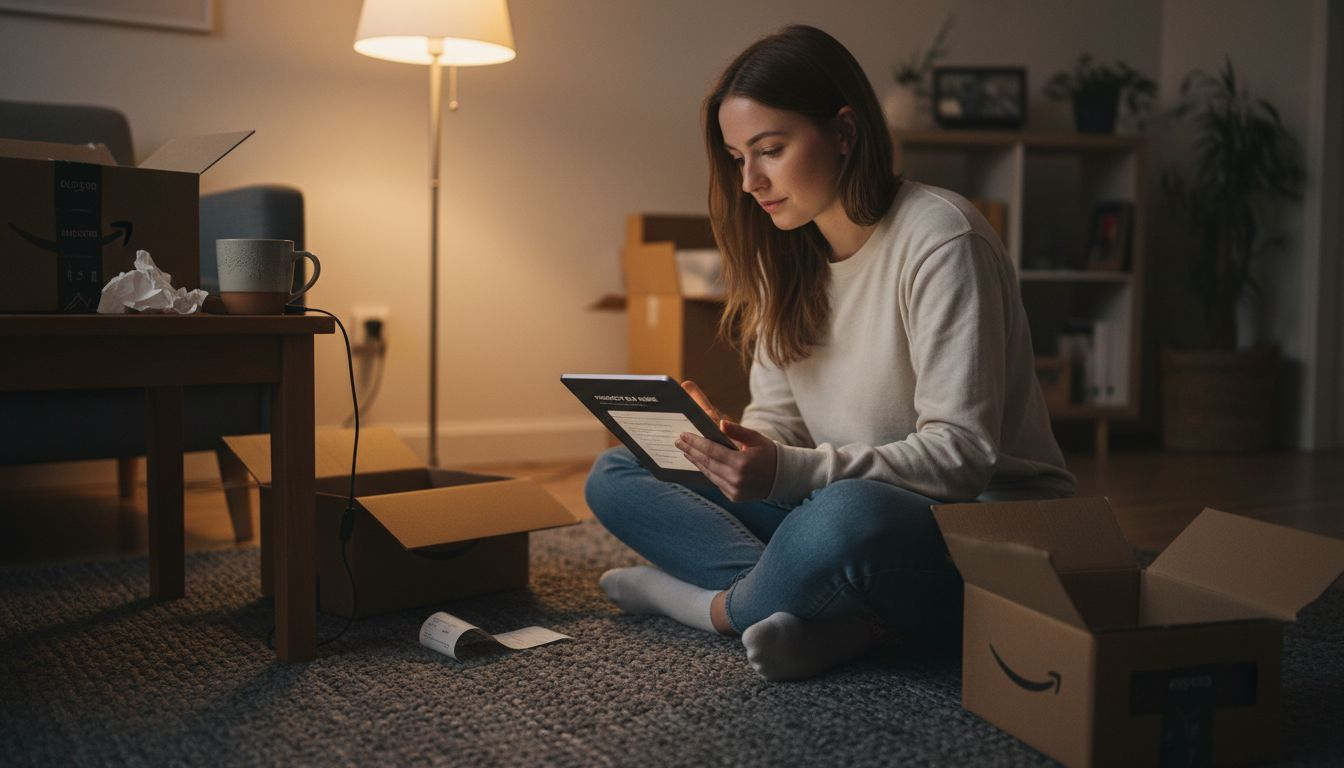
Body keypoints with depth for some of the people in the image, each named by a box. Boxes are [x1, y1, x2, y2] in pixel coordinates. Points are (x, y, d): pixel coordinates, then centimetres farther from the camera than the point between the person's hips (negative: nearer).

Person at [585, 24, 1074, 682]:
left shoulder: (938, 239, -15)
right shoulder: (786, 255, 8)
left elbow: (960, 454, -21)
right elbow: (778, 425, 8)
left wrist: (789, 473, -32)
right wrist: (721, 439, -16)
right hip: (836, 507, 8)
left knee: (845, 515, -42)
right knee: (614, 475, -3)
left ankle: (715, 604, -9)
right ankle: (835, 618, -21)